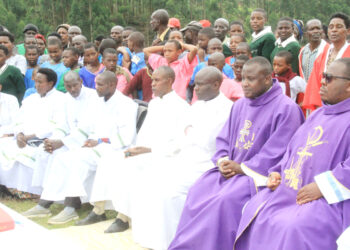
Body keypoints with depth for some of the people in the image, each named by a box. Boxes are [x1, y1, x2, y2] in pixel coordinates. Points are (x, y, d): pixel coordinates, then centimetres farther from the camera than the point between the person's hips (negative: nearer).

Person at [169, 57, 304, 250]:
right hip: (230, 169, 7)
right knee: (197, 192, -14)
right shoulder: (240, 105, 13)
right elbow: (223, 139, 17)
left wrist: (242, 168, -14)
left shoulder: (286, 109, -10)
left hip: (261, 176, -7)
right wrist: (222, 161, -4)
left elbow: (276, 154, -15)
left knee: (226, 200, -30)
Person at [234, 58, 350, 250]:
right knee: (253, 213, -6)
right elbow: (293, 149, 26)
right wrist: (276, 173, 10)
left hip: (328, 200, -9)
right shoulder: (318, 115, 21)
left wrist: (323, 186, -25)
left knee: (293, 228, -31)